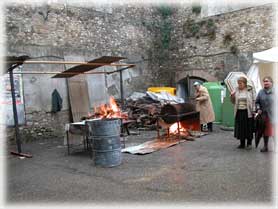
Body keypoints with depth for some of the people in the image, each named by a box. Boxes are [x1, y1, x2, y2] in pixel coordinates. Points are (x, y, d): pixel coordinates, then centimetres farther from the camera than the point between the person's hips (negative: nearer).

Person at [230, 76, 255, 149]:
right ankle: (242, 143, 19)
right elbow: (233, 102, 12)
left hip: (248, 112, -3)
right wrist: (232, 96, -7)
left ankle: (249, 143, 18)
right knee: (240, 128, 6)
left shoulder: (250, 90, -1)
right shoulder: (236, 90, 8)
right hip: (239, 112, 3)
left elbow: (254, 101, -2)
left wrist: (253, 111, -9)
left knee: (248, 127, 3)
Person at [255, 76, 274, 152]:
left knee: (274, 131, -2)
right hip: (264, 115, 4)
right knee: (265, 131, 13)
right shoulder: (261, 92, 7)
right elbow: (257, 102, 13)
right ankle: (265, 146, 25)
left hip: (273, 115, -4)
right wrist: (258, 109, -3)